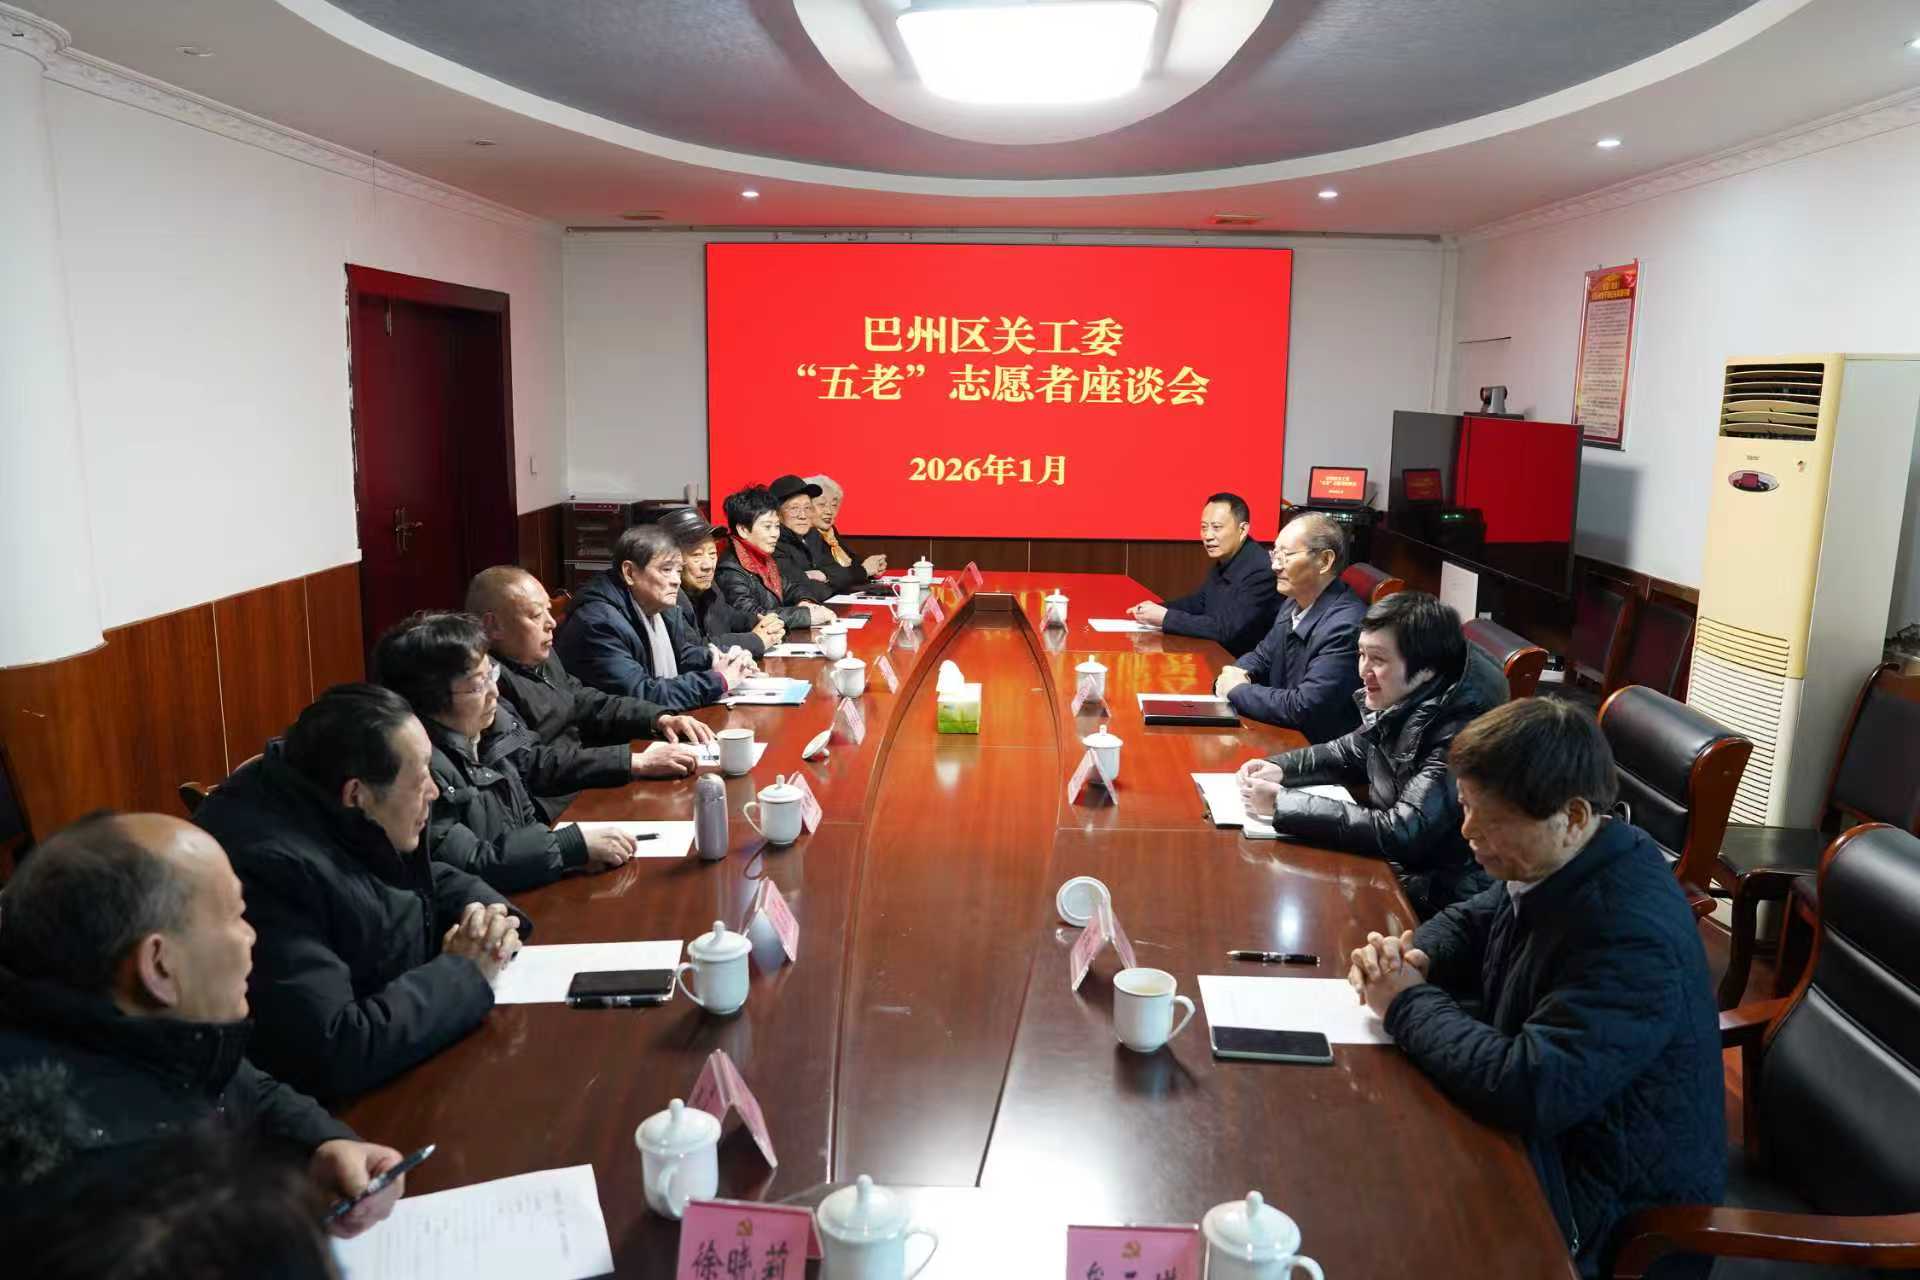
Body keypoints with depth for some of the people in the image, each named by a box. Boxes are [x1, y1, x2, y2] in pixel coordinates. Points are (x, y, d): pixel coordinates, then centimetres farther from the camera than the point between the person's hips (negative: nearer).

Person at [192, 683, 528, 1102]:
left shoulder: (344, 815, -5)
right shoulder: (269, 869, -30)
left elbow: (431, 877, 12)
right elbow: (330, 1055, -34)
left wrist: (487, 913, -9)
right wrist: (465, 973, -23)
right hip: (350, 1097, -8)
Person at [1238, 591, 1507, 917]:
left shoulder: (1459, 734, -27)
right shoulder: (1401, 702, -3)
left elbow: (1401, 833, -31)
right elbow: (1351, 752, 15)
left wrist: (1283, 804, -27)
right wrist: (1279, 767, -2)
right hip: (1389, 861, 7)